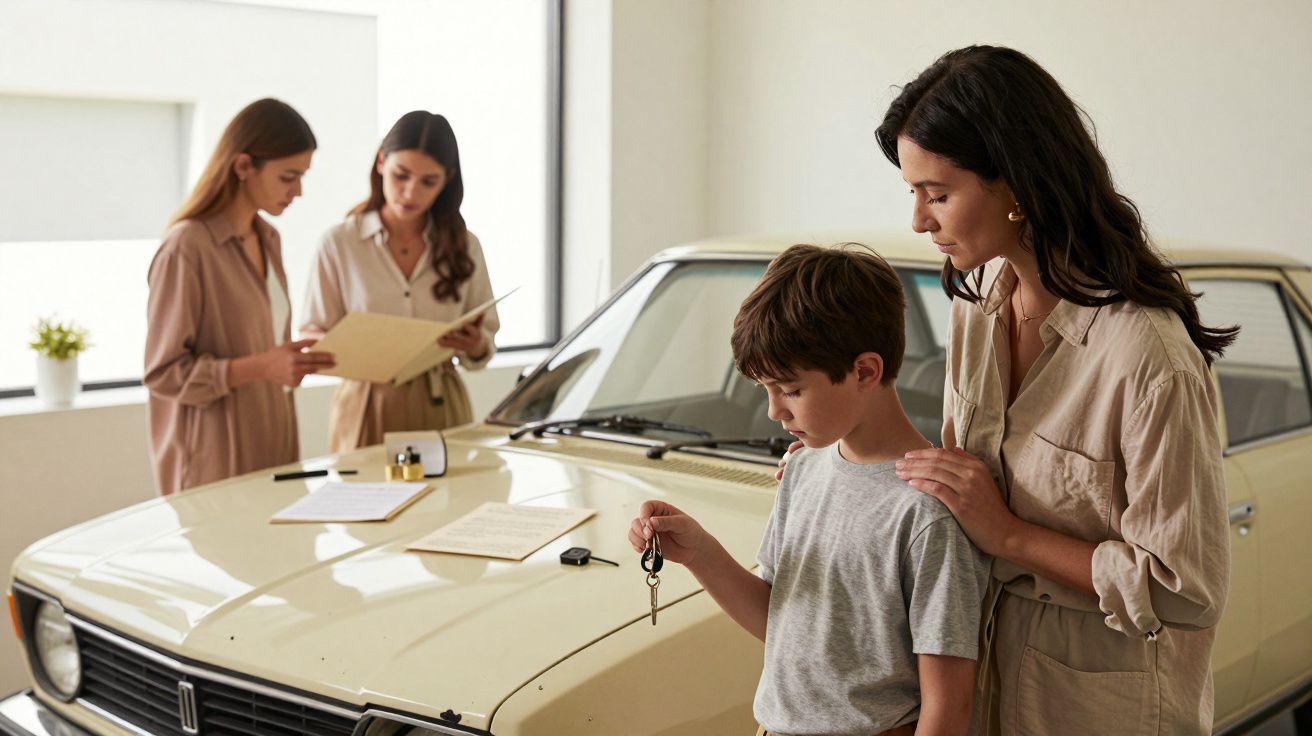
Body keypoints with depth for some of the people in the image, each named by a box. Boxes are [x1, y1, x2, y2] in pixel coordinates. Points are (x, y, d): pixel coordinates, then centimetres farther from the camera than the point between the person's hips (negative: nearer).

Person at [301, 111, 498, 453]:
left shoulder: (463, 246, 5)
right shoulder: (340, 244, -1)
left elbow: (487, 342, 8)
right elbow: (311, 338, 0)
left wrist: (476, 345, -14)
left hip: (442, 408, 2)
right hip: (368, 407, -2)